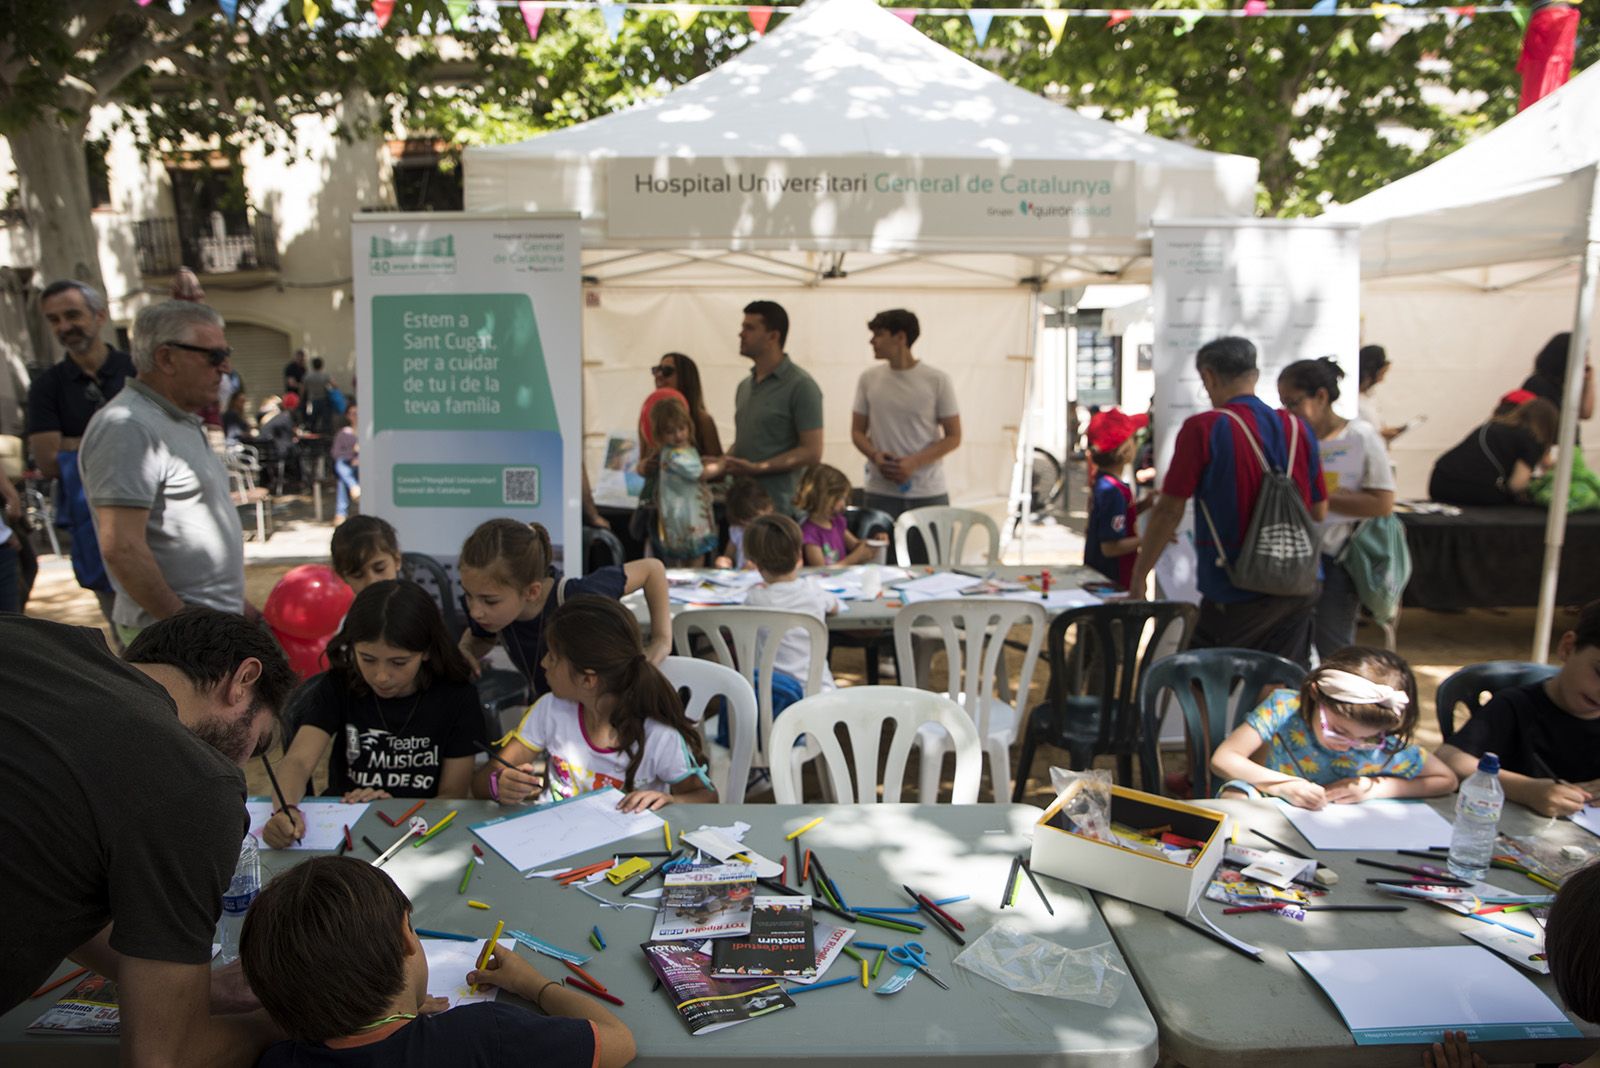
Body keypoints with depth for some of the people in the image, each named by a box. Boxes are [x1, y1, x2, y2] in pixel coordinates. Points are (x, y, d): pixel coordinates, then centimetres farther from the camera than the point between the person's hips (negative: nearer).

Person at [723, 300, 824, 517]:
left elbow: (812, 452, -13)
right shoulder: (745, 386, 16)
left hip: (777, 506, -7)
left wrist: (758, 467, -19)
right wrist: (723, 463, 3)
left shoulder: (800, 386, -8)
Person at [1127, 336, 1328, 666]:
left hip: (1234, 597, -6)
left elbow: (1170, 510, -12)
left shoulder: (1203, 428, -12)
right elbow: (1318, 513, 10)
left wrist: (1139, 577, -4)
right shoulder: (1297, 428, 5)